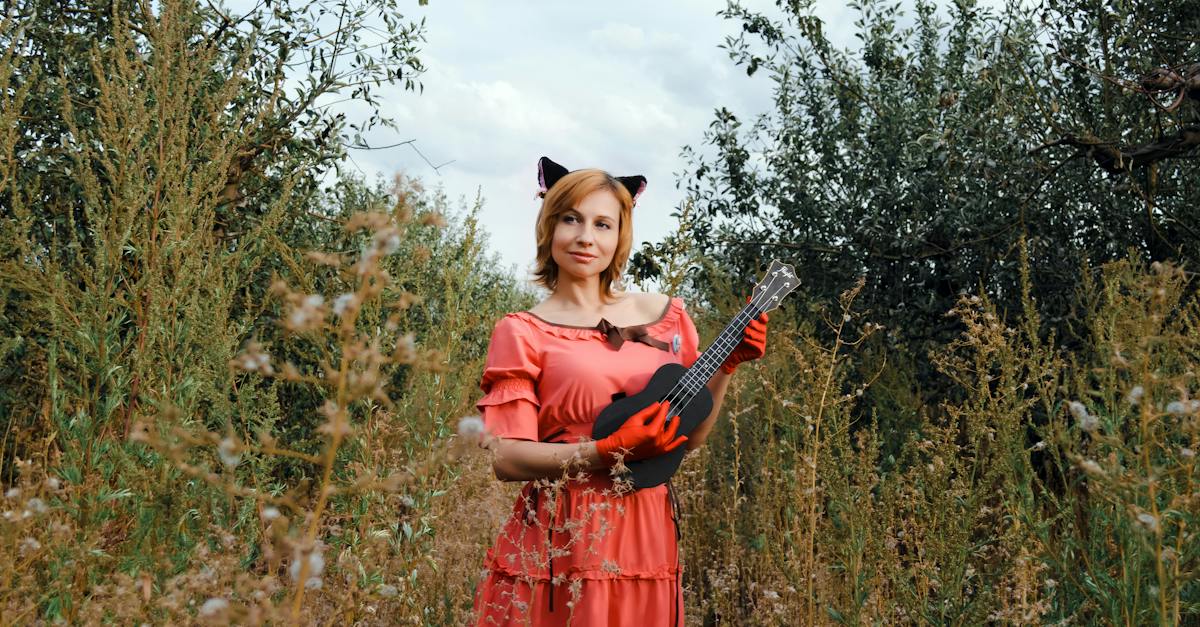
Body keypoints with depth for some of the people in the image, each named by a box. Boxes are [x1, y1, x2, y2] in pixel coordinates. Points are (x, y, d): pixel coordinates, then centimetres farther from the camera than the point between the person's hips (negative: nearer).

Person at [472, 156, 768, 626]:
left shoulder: (664, 315, 8)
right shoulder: (522, 333, -4)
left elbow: (688, 437, 12)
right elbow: (507, 458, -11)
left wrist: (726, 367, -2)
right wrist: (612, 451, -21)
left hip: (646, 535, 4)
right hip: (559, 540, -3)